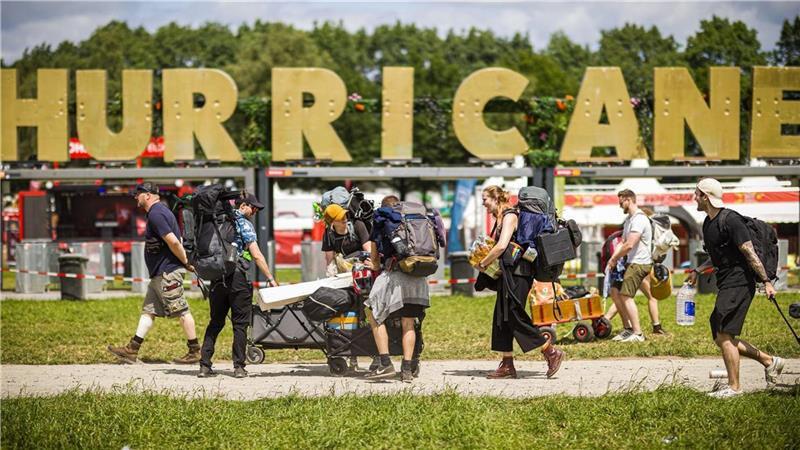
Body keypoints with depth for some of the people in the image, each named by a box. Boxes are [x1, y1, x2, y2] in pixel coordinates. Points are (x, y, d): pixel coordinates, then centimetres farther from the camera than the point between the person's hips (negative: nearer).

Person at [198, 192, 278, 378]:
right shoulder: (243, 224, -5)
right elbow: (256, 255, -11)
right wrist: (271, 279, -9)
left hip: (217, 278, 6)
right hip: (237, 278, -6)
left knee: (216, 322, 10)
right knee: (240, 323, 2)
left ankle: (205, 365, 4)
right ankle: (239, 367, 1)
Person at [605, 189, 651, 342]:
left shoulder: (639, 219, -18)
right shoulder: (629, 219, 16)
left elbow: (629, 245, -24)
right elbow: (623, 242, 15)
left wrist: (614, 259, -13)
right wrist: (613, 259, -1)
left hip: (640, 264, -10)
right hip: (631, 263, 10)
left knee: (626, 296, -15)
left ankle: (638, 334, -13)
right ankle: (627, 328, 17)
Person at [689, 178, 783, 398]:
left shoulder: (730, 220, -15)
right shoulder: (708, 223, 15)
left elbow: (749, 252, -18)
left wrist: (766, 281, -20)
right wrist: (698, 270, 23)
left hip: (739, 283, -10)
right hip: (726, 284, 10)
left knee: (724, 334, -11)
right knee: (722, 338, 9)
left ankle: (733, 386, -4)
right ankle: (770, 361, 20)